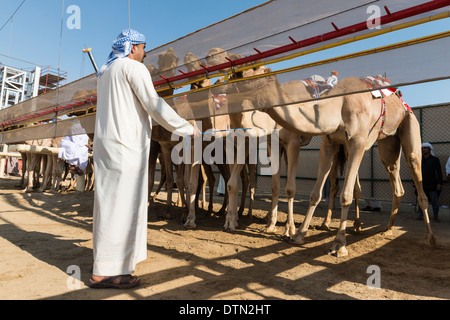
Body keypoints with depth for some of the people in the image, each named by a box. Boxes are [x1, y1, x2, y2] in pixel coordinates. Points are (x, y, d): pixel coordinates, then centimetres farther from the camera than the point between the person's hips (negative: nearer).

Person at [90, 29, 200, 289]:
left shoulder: (105, 71, 23)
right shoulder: (133, 67, -6)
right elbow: (155, 106, -13)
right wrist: (187, 129, -6)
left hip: (106, 144, 10)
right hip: (126, 145, -10)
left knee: (110, 202, 14)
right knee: (120, 204, -7)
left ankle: (105, 260, 26)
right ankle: (106, 272, 1)